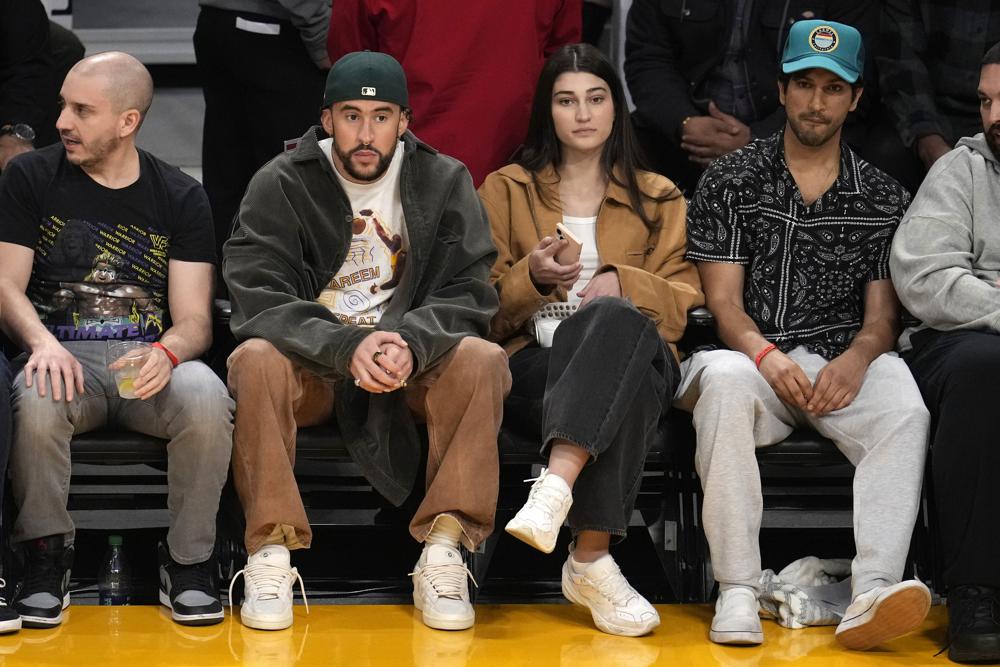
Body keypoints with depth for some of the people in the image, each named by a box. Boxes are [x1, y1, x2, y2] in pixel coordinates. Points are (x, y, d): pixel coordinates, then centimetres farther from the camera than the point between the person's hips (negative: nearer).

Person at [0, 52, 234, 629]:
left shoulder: (180, 197, 8)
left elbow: (194, 318, 3)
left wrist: (166, 353, -21)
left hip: (151, 360, 1)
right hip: (64, 354, 0)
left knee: (206, 398, -34)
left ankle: (189, 561, -14)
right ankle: (47, 555, -14)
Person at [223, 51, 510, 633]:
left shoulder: (445, 182, 1)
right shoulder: (280, 185, -3)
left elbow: (469, 294, -6)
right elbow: (260, 299, -14)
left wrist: (409, 344, -28)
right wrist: (347, 348, -31)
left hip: (416, 360, 1)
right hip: (312, 364, -1)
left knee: (482, 361, -29)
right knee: (255, 361, -33)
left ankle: (443, 551, -27)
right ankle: (272, 550, -28)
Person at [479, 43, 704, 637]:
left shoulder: (658, 198, 23)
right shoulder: (506, 190, 21)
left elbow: (684, 298, 12)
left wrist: (622, 283, -9)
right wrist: (530, 278, -9)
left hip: (636, 356, 1)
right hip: (536, 363, -1)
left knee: (613, 318, -42)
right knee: (625, 391, -41)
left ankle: (556, 487, -57)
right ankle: (594, 560, -48)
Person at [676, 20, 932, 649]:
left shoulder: (884, 198, 15)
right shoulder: (731, 182, 11)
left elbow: (884, 313, 10)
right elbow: (724, 298, 3)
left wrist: (856, 359, -13)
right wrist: (764, 354, -18)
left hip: (843, 367, 1)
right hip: (756, 359, -1)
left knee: (903, 407, -33)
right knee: (724, 379, -37)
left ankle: (873, 595, -44)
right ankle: (738, 592, -37)